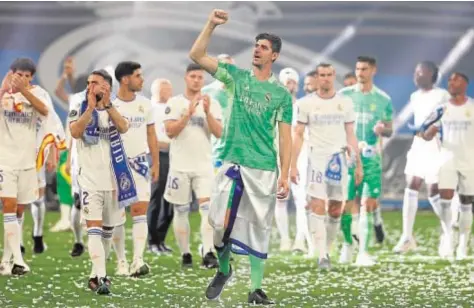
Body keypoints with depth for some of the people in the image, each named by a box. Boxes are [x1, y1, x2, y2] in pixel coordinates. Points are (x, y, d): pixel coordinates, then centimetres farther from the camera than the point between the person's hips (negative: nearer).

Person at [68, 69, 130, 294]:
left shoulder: (115, 109, 5)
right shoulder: (79, 108, 0)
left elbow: (123, 127, -17)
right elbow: (75, 132, -19)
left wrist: (106, 104, -25)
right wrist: (91, 107, -22)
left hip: (113, 178, 3)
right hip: (90, 179, -3)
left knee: (108, 228, 12)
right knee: (94, 227, -14)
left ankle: (97, 274, 26)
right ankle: (100, 277, -21)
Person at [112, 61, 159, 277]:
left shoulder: (145, 105, 6)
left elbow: (151, 136, 11)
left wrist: (156, 164, 7)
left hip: (140, 162, 2)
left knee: (140, 211, -9)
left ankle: (137, 260, -14)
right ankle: (121, 261, 11)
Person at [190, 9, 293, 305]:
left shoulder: (281, 93, 4)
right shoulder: (237, 76, 6)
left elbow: (285, 136, 2)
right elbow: (197, 55, -1)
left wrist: (285, 175, -5)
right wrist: (211, 25, -13)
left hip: (263, 169, -1)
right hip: (232, 164, 1)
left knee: (259, 228, 3)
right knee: (219, 223, -4)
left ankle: (256, 288, 11)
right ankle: (223, 270, 22)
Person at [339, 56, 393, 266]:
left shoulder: (383, 99, 7)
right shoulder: (344, 95, 5)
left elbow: (389, 130, 12)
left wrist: (382, 129, -11)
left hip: (371, 157, 0)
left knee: (369, 203, -7)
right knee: (346, 204, -2)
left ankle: (363, 253, -5)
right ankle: (347, 244, 21)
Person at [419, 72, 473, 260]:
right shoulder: (442, 109, 3)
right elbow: (426, 137, 3)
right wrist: (432, 124, -16)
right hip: (448, 161, 1)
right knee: (444, 200, -15)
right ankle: (448, 239, -5)